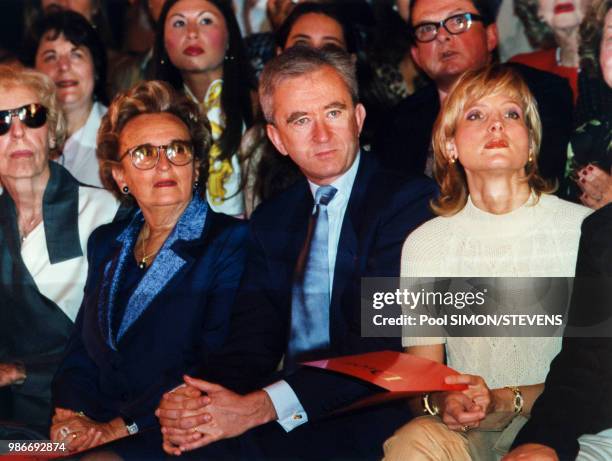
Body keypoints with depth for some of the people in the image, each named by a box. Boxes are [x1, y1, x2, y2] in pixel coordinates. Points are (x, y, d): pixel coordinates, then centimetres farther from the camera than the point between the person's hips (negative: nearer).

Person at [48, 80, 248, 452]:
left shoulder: (231, 243, -2)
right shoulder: (106, 244, 18)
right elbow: (80, 352, 15)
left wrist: (121, 428, -17)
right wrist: (69, 417, -6)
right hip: (92, 444, 5)